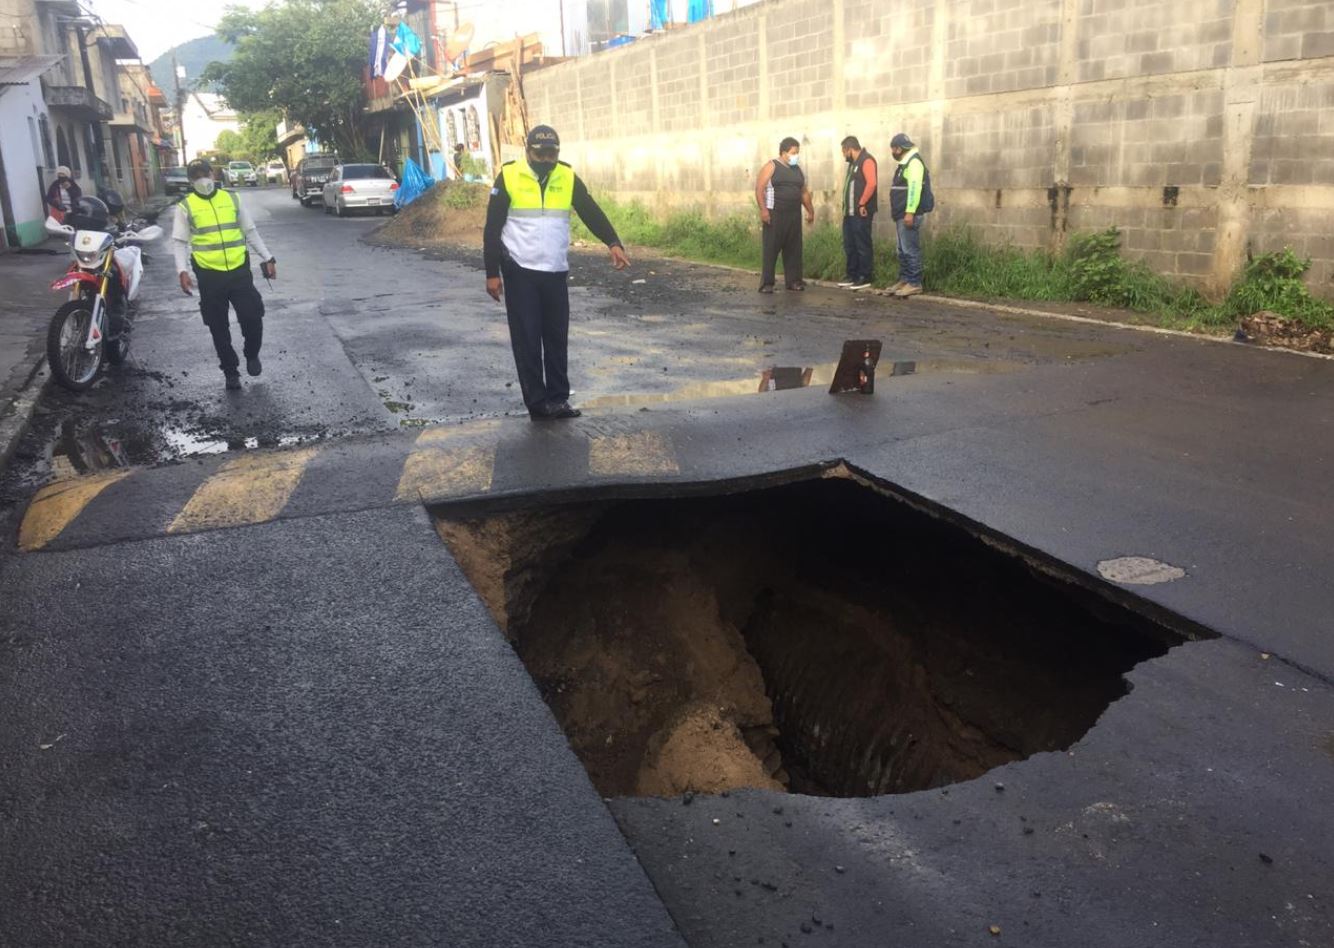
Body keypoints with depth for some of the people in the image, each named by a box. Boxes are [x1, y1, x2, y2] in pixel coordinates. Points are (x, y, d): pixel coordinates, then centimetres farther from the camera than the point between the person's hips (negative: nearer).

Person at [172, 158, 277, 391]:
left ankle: (252, 354, 25)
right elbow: (181, 243, -2)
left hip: (239, 271, 1)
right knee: (219, 328, 6)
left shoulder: (232, 198, 7)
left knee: (253, 317, -4)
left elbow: (251, 231, 13)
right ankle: (230, 371, 19)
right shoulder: (185, 206, 0)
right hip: (209, 275, -1)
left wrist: (267, 258, 8)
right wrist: (182, 271, -15)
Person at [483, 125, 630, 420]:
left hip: (556, 273, 3)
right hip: (519, 272, -3)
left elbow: (591, 213, -1)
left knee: (557, 337, 8)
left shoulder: (568, 177, 3)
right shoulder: (509, 176, -5)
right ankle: (538, 403, 4)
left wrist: (613, 243, -19)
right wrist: (492, 273, -6)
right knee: (527, 339, -1)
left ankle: (558, 399, 16)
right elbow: (492, 228, -3)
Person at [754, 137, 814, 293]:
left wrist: (810, 210, 19)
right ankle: (767, 283, -2)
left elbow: (804, 192, 23)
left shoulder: (797, 170, 16)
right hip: (774, 215, -6)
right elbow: (759, 188, -11)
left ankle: (793, 280, 15)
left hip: (794, 215, 6)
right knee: (771, 249, -5)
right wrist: (763, 209, -20)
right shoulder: (771, 167, -4)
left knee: (793, 249, 7)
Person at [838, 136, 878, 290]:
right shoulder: (853, 162, 19)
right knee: (849, 246, 12)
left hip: (861, 213, -10)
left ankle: (864, 278, 0)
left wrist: (862, 204, -21)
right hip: (850, 212, 10)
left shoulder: (866, 161, -11)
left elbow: (871, 184, -22)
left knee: (862, 246, -5)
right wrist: (846, 207, 14)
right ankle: (852, 276, 19)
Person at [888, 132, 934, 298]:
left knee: (910, 250, -9)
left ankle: (914, 283, -8)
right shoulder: (905, 163, 19)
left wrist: (910, 212, -26)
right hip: (902, 214, 10)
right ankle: (904, 280, 19)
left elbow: (915, 188, -22)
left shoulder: (914, 162, -12)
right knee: (903, 250, 13)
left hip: (909, 214, -10)